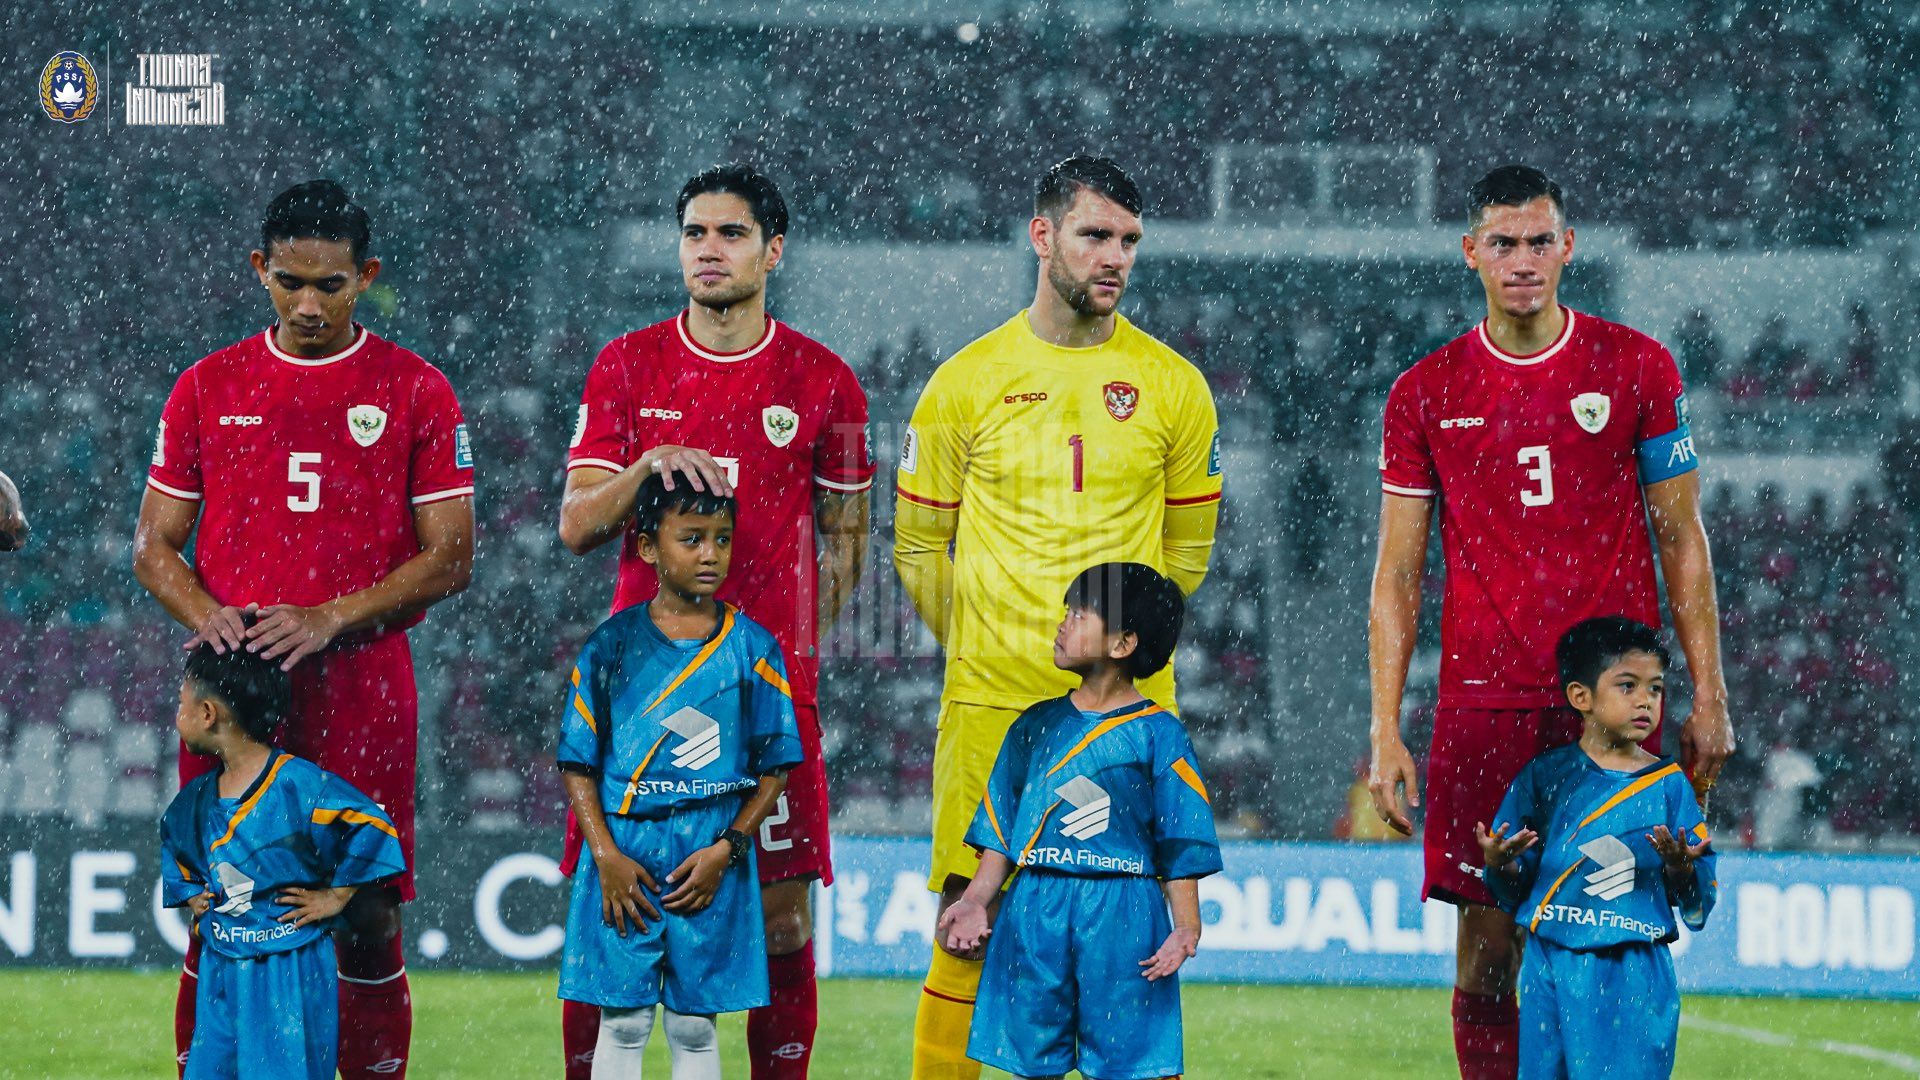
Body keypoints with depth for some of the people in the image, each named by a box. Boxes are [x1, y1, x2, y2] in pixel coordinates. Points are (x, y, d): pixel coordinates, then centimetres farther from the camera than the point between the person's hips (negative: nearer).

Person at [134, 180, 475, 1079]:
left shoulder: (416, 391, 4)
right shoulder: (208, 388, 10)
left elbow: (449, 557, 0)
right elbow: (154, 545, 12)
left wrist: (329, 619, -13)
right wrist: (209, 620, -9)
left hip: (363, 685, -2)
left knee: (367, 918, -2)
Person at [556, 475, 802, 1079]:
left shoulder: (751, 648, 2)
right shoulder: (613, 645, 2)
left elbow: (775, 768, 3)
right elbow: (579, 764, 4)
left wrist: (725, 850, -8)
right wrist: (606, 856, -8)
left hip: (711, 857, 0)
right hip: (624, 853, 0)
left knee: (694, 1025, 4)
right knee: (623, 1022, 1)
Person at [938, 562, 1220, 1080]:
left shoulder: (1156, 733, 0)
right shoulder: (1037, 726, 13)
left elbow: (1180, 843, -1)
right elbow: (1001, 828, 15)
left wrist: (1186, 926, -11)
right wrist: (977, 900, 3)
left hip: (1122, 918, -4)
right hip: (1034, 912, 4)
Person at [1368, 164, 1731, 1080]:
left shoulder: (1636, 369, 5)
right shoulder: (1424, 395, 7)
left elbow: (1681, 540, 9)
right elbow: (1397, 573, 8)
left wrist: (1708, 697, 2)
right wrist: (1385, 730, 1)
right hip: (1483, 702, 1)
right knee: (1486, 947, -2)